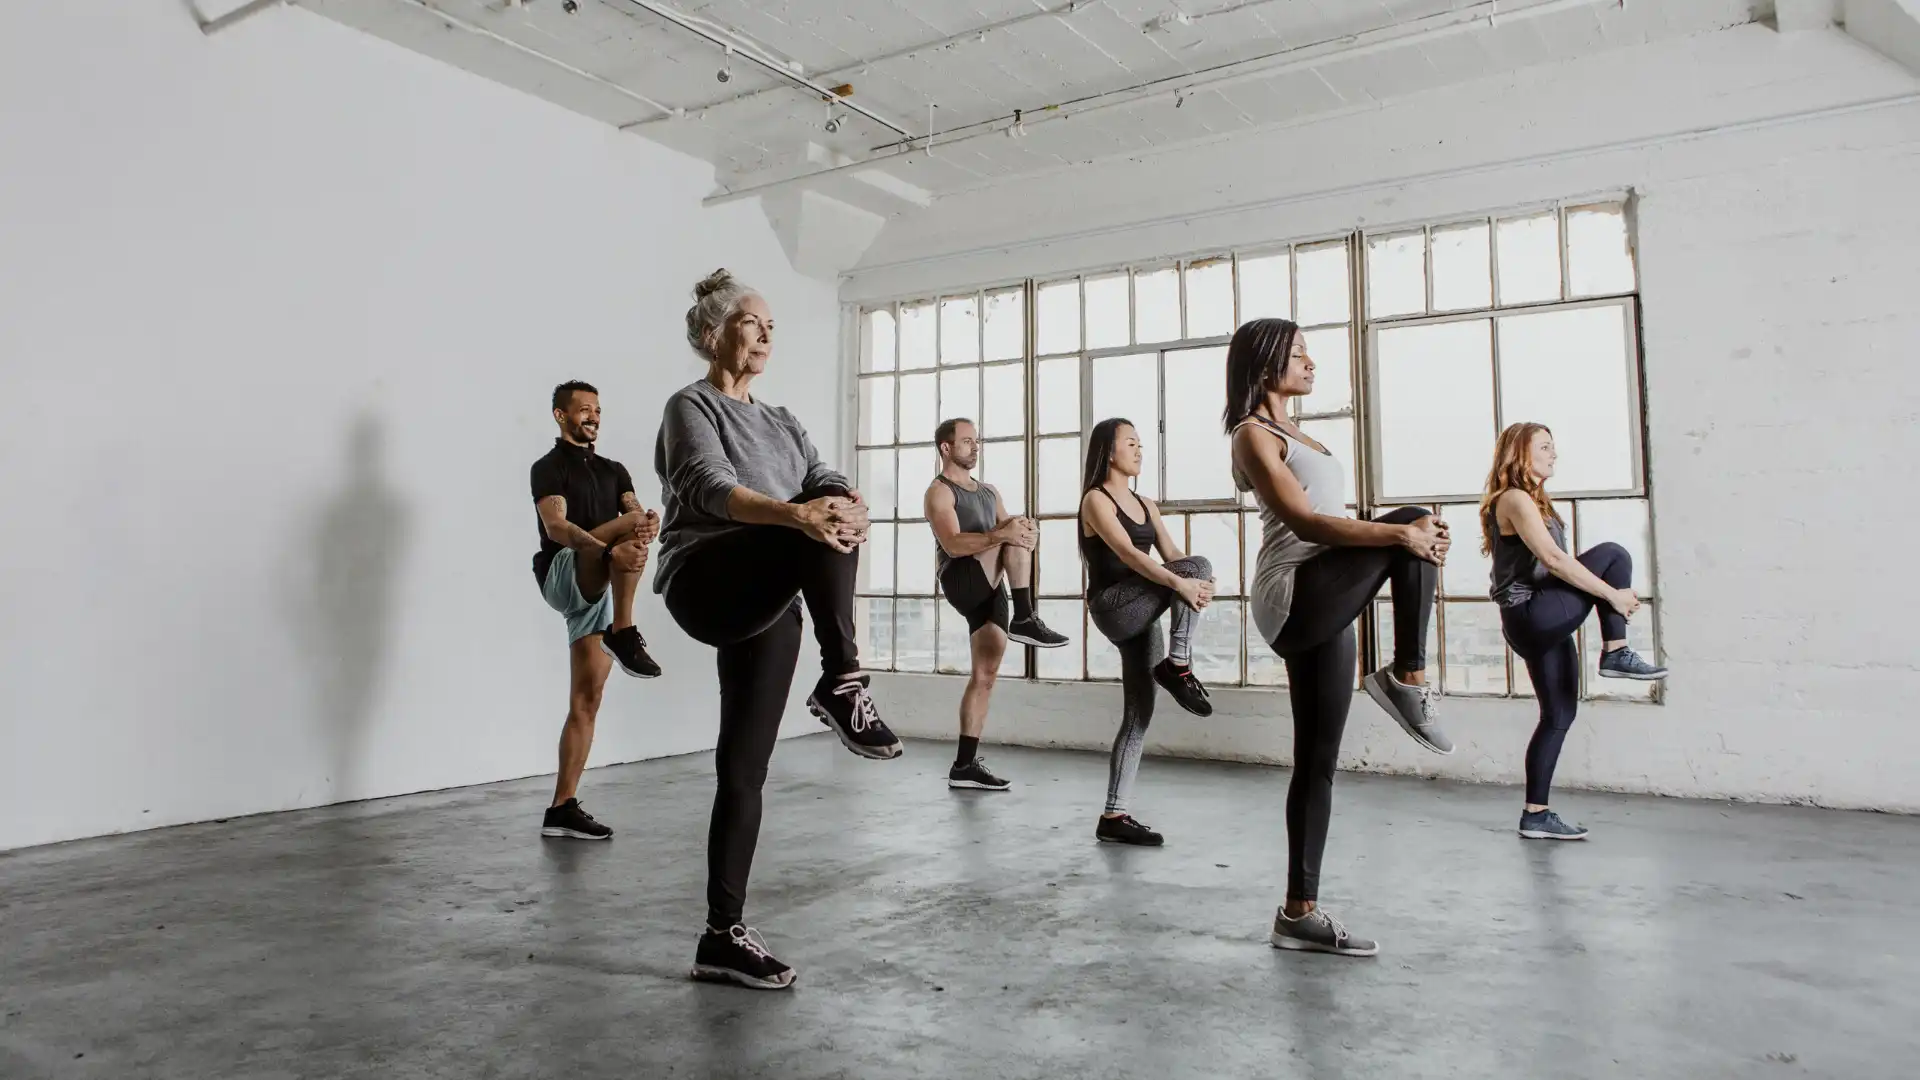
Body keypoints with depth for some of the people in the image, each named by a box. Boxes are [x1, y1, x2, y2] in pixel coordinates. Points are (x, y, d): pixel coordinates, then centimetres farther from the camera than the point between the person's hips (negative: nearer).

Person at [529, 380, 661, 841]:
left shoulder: (613, 469, 19)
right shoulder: (549, 467, -1)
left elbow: (636, 508, 1)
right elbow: (556, 528, -19)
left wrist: (651, 522, -26)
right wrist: (611, 548, -38)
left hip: (596, 592, 6)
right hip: (562, 577, -6)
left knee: (586, 701, 2)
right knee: (631, 523, -29)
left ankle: (562, 808, 6)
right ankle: (624, 636, -30)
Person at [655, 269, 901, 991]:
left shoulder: (780, 423, 22)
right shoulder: (692, 408, 1)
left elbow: (824, 479, 5)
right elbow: (710, 489, -19)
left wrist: (850, 503, -22)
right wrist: (794, 512, -38)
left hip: (766, 605, 6)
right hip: (706, 584, -6)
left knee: (744, 771, 3)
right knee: (820, 536, -32)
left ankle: (723, 935, 10)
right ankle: (842, 686, -30)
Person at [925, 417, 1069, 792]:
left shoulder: (989, 491, 22)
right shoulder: (939, 491, -3)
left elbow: (1010, 534, 13)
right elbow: (952, 544, -18)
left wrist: (1024, 532, -13)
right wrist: (1002, 534, -33)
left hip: (990, 590, 7)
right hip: (961, 584, -7)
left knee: (985, 676, 2)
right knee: (1014, 542, -24)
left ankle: (965, 765, 5)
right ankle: (1025, 620, -26)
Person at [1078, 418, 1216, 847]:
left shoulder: (1146, 505, 19)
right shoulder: (1096, 500, -5)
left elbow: (1171, 553, 6)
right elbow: (1127, 554, -19)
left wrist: (1200, 586, -16)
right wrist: (1182, 582, -30)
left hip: (1141, 616, 7)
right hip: (1112, 607, -7)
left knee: (1139, 715, 2)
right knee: (1197, 565, -20)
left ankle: (1114, 816, 6)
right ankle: (1178, 668, -15)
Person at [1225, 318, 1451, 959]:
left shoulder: (1292, 435, 24)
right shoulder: (1253, 435, -4)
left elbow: (1327, 521, 19)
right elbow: (1304, 522, -16)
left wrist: (1409, 543, 3)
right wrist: (1400, 533, -22)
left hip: (1320, 605, 9)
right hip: (1292, 598, -9)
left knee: (1317, 760, 6)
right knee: (1413, 520, -19)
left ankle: (1299, 913, 11)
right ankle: (1408, 679, -13)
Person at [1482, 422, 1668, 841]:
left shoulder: (1530, 500, 22)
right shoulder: (1514, 498, -10)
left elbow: (1550, 563, 19)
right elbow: (1553, 559, -19)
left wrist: (1609, 595, 11)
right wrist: (1612, 594, -16)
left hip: (1542, 624, 10)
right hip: (1532, 615, -10)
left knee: (1559, 715, 8)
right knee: (1612, 554, -9)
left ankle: (1535, 814, 11)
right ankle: (1616, 654, -7)